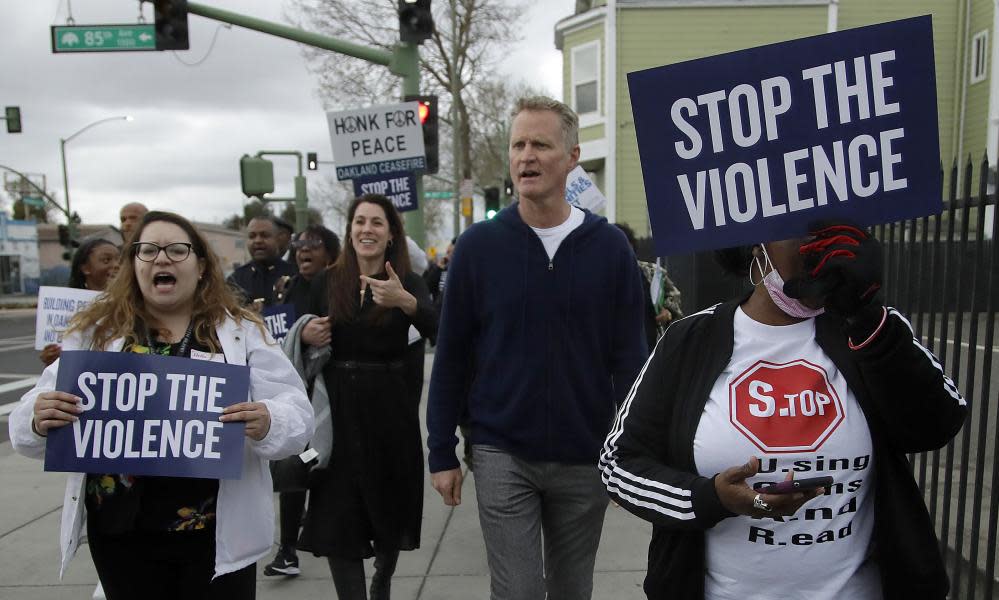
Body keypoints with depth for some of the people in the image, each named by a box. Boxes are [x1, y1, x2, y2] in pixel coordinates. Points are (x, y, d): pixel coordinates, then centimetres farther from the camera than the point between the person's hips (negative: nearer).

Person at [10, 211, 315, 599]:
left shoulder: (241, 331, -2)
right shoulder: (97, 332, 2)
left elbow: (296, 412, -6)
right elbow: (29, 421, 3)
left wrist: (267, 423, -28)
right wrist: (38, 419, -20)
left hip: (219, 531, -1)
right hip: (120, 529, 2)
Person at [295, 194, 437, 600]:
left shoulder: (407, 281, -6)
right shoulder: (327, 282, 2)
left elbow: (436, 329, -25)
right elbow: (306, 334, 14)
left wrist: (405, 302, -45)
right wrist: (305, 335, -10)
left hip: (389, 407, -1)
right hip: (338, 406, 1)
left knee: (390, 508, 15)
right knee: (338, 516, -1)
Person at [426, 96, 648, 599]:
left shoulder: (610, 246, -3)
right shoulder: (478, 245, -4)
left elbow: (628, 357, 0)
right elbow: (452, 356, 1)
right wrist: (441, 452, 1)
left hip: (585, 458, 2)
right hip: (502, 455, -1)